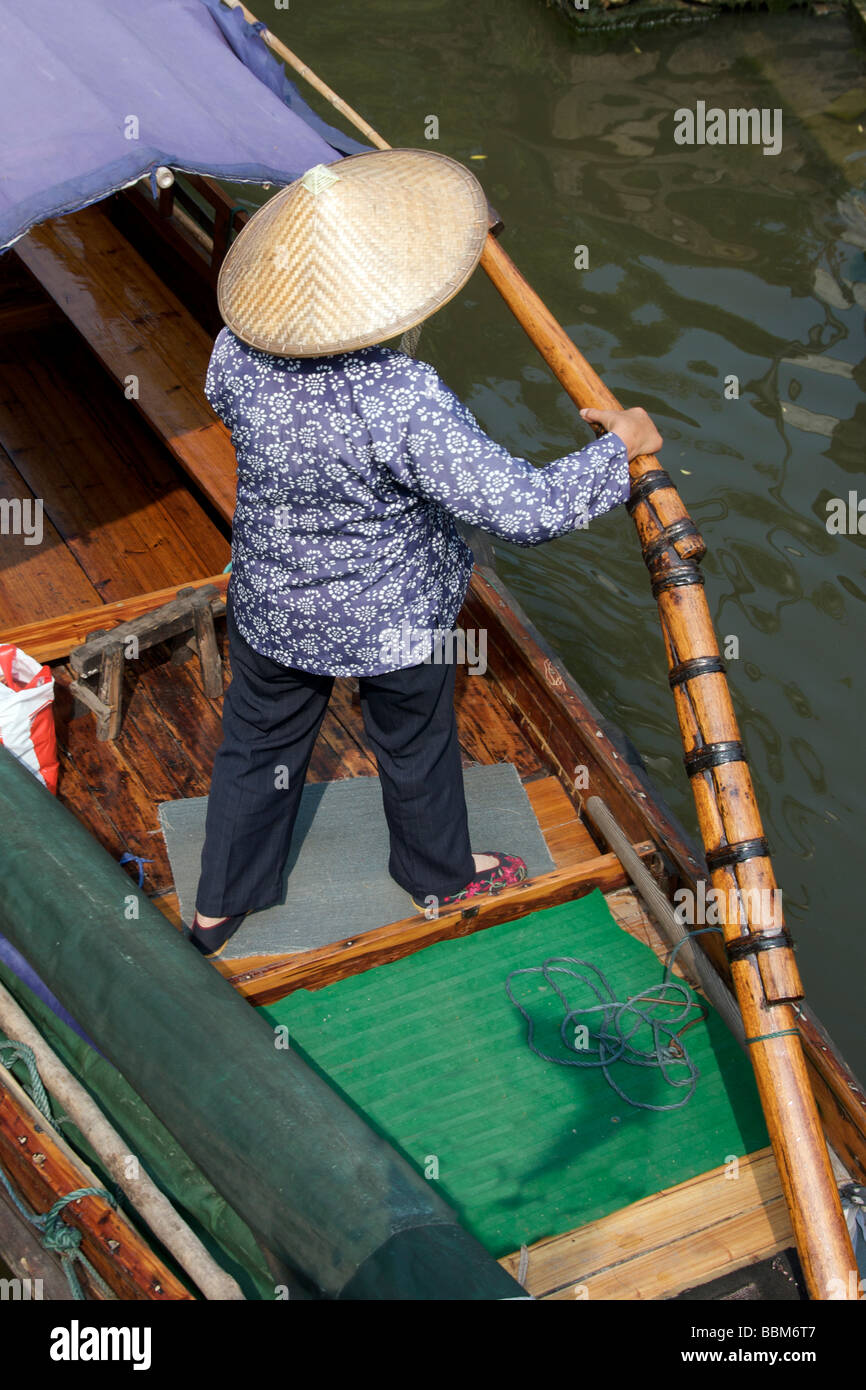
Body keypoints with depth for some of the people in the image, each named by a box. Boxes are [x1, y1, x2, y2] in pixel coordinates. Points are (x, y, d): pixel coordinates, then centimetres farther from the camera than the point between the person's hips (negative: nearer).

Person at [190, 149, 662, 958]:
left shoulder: (237, 355, -20)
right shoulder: (406, 403, -37)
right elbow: (522, 510, -37)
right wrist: (620, 445, -22)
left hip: (270, 609, 4)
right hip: (394, 623, -4)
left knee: (258, 745, 26)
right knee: (415, 750, 25)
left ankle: (219, 906, 46)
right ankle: (440, 878, 53)